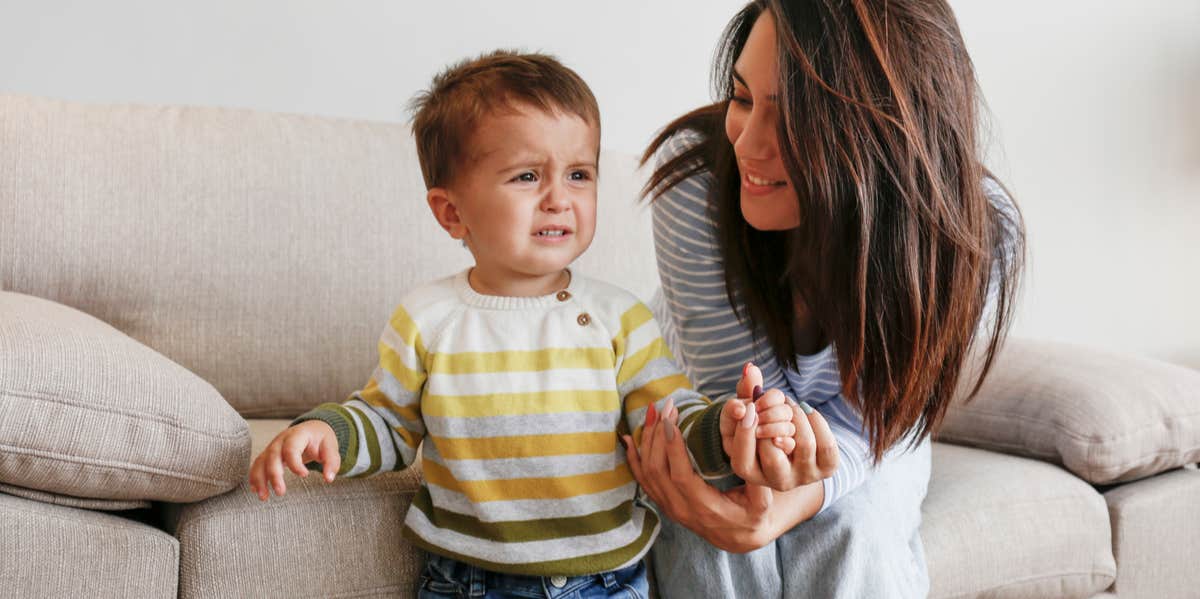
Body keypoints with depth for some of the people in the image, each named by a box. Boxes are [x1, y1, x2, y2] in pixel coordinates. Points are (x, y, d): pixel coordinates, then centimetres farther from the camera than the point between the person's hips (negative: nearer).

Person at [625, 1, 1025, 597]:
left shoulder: (981, 234, -29)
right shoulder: (696, 175, -32)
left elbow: (871, 413, -21)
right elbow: (739, 387, -23)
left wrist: (804, 492, -46)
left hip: (859, 440, 1)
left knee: (858, 530, -30)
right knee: (712, 545, -30)